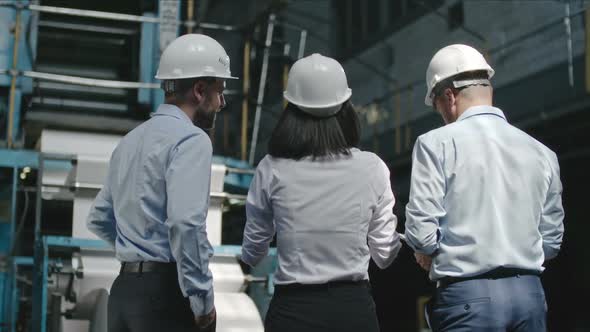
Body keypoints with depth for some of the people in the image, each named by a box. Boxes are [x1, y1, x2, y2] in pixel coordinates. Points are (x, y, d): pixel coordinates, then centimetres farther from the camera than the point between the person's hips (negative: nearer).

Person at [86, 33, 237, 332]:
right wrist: (202, 301, -17)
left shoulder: (130, 140, 15)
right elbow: (185, 221, -24)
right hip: (166, 294, -8)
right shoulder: (190, 139, -11)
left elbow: (99, 219, 23)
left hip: (124, 288, 8)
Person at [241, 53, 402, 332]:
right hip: (354, 307, 1)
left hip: (293, 309, -1)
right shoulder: (372, 168, -3)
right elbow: (384, 255, 3)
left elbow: (252, 254, 7)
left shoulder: (272, 170, -5)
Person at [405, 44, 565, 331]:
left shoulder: (437, 143, -6)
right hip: (530, 294, 5)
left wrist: (427, 254, 10)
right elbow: (551, 241, 12)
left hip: (468, 296, -4)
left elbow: (421, 231, -10)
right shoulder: (541, 153, 8)